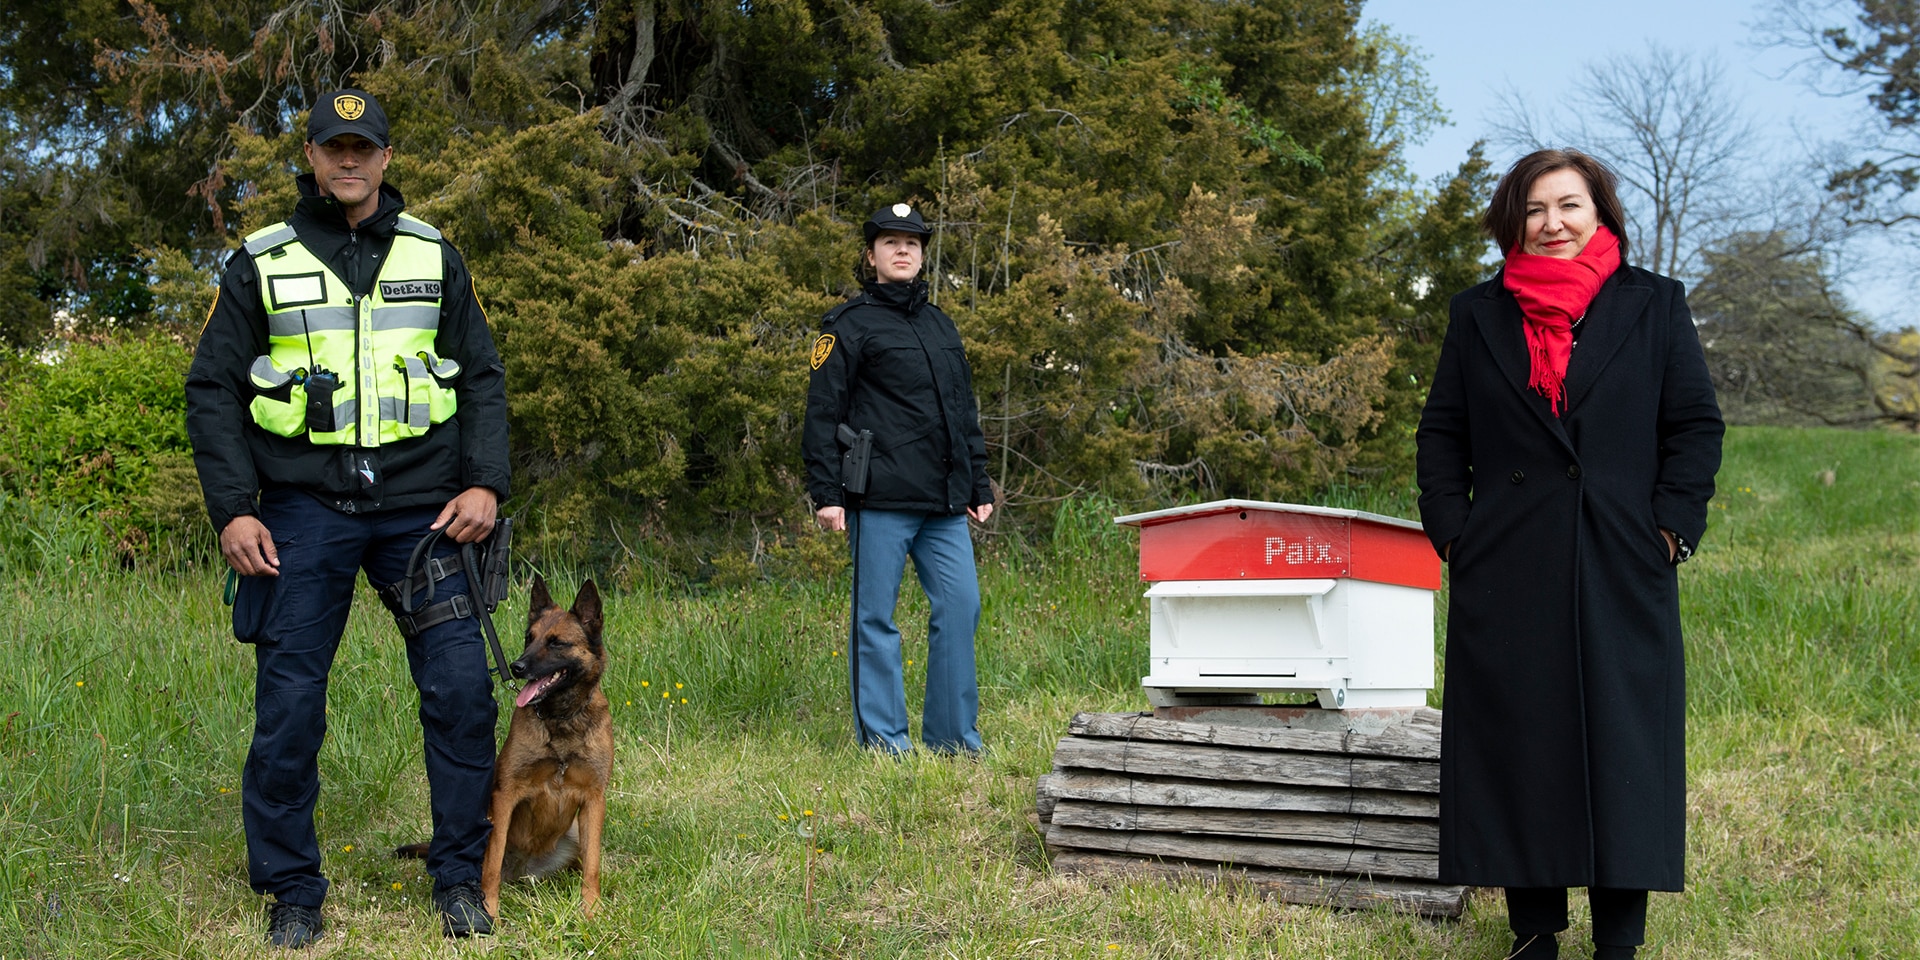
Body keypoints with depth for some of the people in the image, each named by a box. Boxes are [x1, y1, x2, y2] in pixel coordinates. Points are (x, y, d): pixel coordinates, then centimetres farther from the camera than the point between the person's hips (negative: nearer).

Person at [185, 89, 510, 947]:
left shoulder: (434, 258, 11)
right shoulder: (261, 263, 6)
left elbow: (483, 378, 12)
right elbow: (213, 390, 6)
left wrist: (485, 483, -2)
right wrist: (232, 509, -4)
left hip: (421, 505, 1)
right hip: (303, 509, -1)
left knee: (461, 690, -4)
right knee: (288, 707, -1)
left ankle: (459, 877, 10)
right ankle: (292, 892, 14)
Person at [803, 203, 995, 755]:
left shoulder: (941, 327, 21)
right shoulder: (850, 326, 1)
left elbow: (967, 415, 26)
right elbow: (822, 414, -3)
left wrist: (979, 486, 21)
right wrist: (826, 493, -11)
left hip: (945, 504, 6)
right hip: (880, 502, -6)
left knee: (960, 608, 1)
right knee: (876, 618, -1)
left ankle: (953, 740, 10)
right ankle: (883, 741, 6)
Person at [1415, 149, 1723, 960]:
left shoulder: (1654, 305, 8)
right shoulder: (1478, 316, 11)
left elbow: (1697, 425, 6)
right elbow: (1440, 434, 11)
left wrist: (1672, 527, -4)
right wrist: (1452, 529, 0)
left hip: (1622, 576, -1)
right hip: (1506, 574, 1)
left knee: (1622, 743, 2)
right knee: (1517, 744, 4)